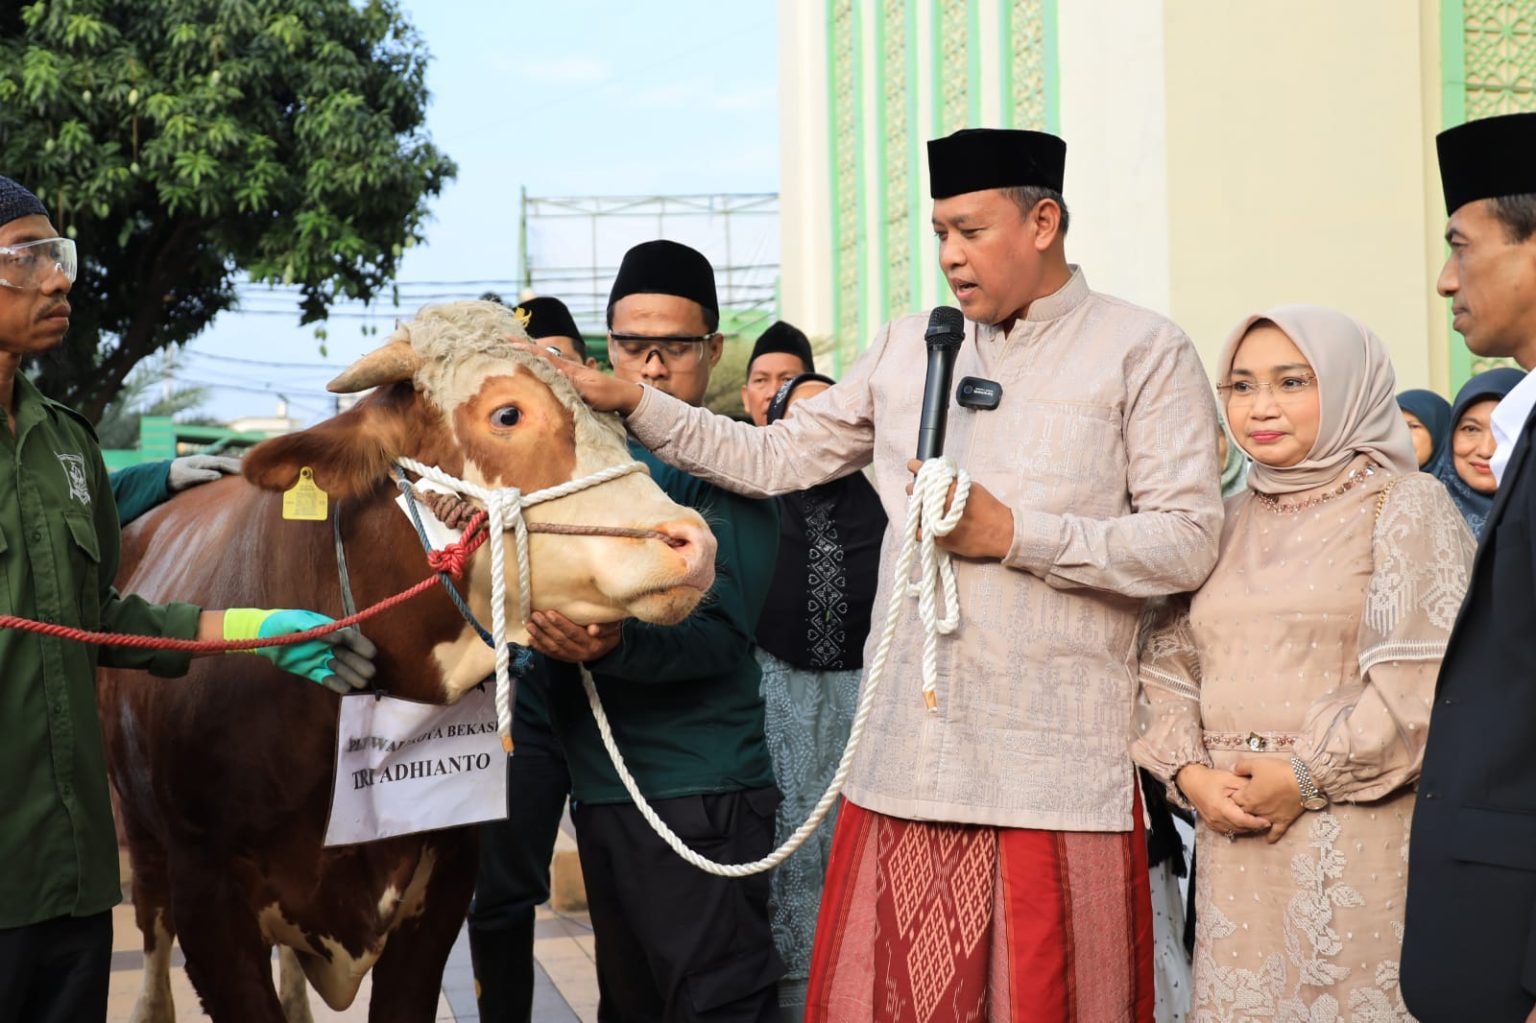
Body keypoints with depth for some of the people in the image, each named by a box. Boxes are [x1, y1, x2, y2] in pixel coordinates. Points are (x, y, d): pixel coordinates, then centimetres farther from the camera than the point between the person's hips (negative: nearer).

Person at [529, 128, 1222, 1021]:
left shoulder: (1145, 352, 1)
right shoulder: (906, 350, 15)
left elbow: (1189, 543, -6)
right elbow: (772, 460, 16)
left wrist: (1014, 534, -12)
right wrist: (631, 405, 8)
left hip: (1057, 769, -4)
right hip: (908, 756, 4)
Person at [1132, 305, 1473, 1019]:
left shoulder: (1403, 506, -2)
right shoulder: (1227, 523, 15)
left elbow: (1426, 679, -13)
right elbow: (1167, 663, 13)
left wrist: (1308, 777, -14)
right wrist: (1191, 773, -4)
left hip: (1357, 834, -5)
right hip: (1236, 837, 5)